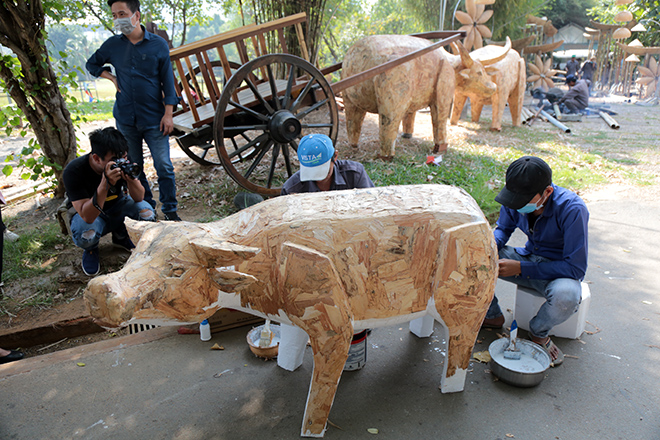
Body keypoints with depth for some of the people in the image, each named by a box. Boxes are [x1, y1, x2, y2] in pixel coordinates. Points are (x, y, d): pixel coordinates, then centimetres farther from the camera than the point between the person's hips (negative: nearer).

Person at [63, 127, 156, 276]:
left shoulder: (122, 162, -20)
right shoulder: (73, 171, -30)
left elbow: (139, 198, -16)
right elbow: (87, 217, -37)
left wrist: (130, 179, -38)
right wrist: (105, 184, -49)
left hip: (116, 205, 3)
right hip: (88, 213, -3)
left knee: (146, 212, -26)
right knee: (85, 235, -37)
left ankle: (120, 236, 8)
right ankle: (91, 249, 3)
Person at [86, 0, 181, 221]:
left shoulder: (158, 45, -1)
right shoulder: (112, 45, 7)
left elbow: (168, 81, 0)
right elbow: (92, 64, 24)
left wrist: (168, 114, -7)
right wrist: (112, 78, 5)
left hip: (154, 119, -3)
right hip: (125, 118, 3)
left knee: (164, 166, -6)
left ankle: (170, 210, 7)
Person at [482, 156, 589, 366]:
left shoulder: (572, 210, -30)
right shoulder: (517, 196, -15)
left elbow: (576, 268, -29)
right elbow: (503, 229, 5)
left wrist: (520, 268, -33)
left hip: (560, 271, -4)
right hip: (529, 256, 4)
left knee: (566, 295, -39)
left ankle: (539, 332, -3)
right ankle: (492, 316, 7)